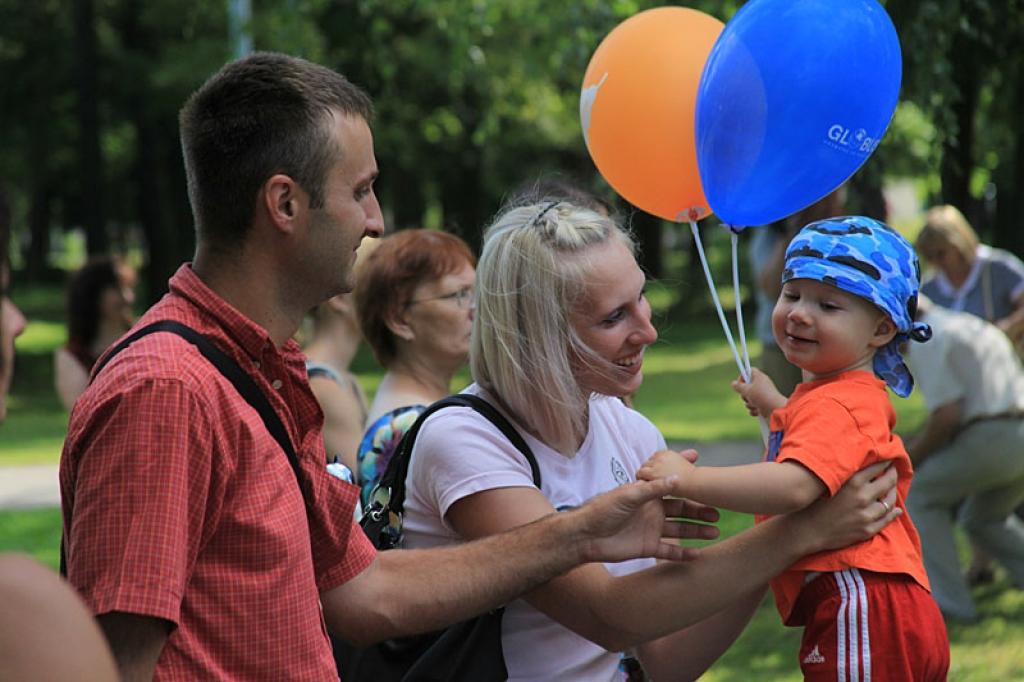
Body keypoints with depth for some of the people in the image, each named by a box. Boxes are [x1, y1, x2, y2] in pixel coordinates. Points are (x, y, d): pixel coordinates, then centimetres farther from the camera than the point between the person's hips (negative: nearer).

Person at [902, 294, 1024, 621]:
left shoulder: (925, 343, -3)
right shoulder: (972, 327, 27)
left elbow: (948, 416, -12)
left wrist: (913, 457, 3)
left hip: (992, 440, -9)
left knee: (919, 496, 9)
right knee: (984, 518, 28)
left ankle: (947, 600, 2)